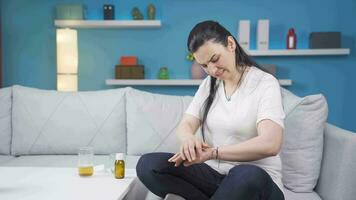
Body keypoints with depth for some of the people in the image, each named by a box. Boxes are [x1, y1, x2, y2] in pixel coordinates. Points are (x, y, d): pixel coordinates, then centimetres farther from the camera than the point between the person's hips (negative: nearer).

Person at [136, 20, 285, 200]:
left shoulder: (265, 83, -7)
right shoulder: (209, 84, 12)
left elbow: (270, 144, -22)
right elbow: (185, 125, 2)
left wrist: (212, 152, -29)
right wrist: (188, 138, -23)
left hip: (255, 180, -5)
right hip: (213, 174, 5)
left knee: (246, 176, -41)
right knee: (147, 165, -16)